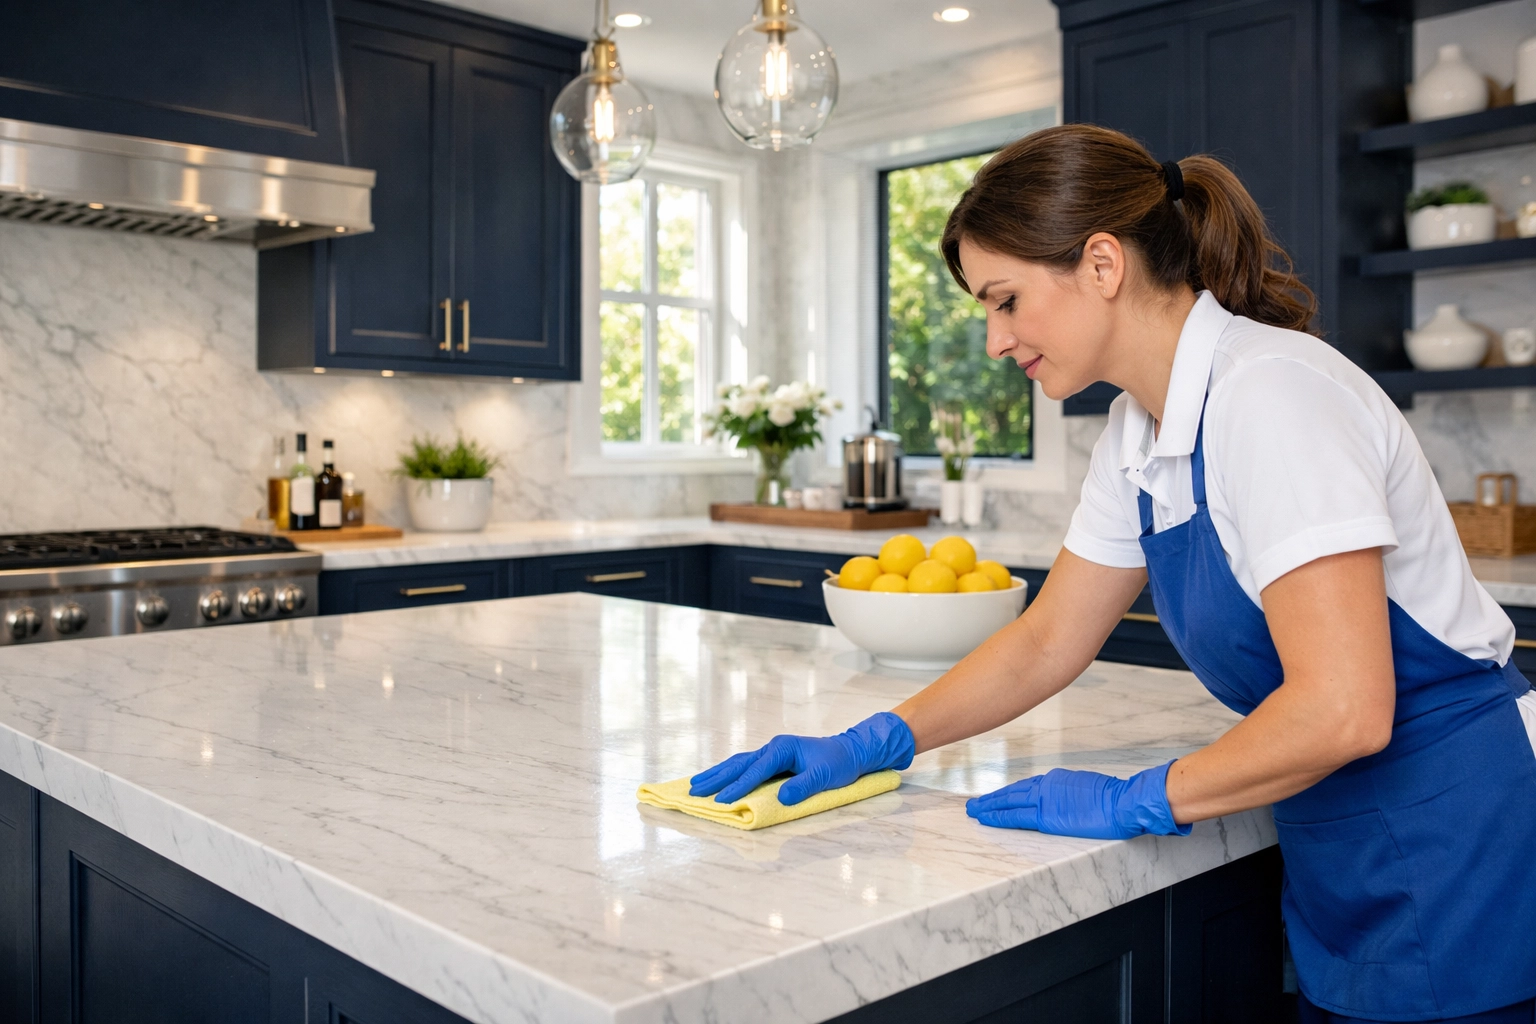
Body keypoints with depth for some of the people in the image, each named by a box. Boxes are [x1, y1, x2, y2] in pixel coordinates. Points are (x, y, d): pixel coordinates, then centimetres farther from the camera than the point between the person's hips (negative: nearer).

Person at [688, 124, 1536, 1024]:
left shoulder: (1268, 393, -24)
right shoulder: (1141, 431, 3)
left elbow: (1341, 708, -29)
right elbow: (1048, 644, 8)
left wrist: (1136, 801, -18)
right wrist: (874, 744, -1)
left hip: (1448, 854, -7)